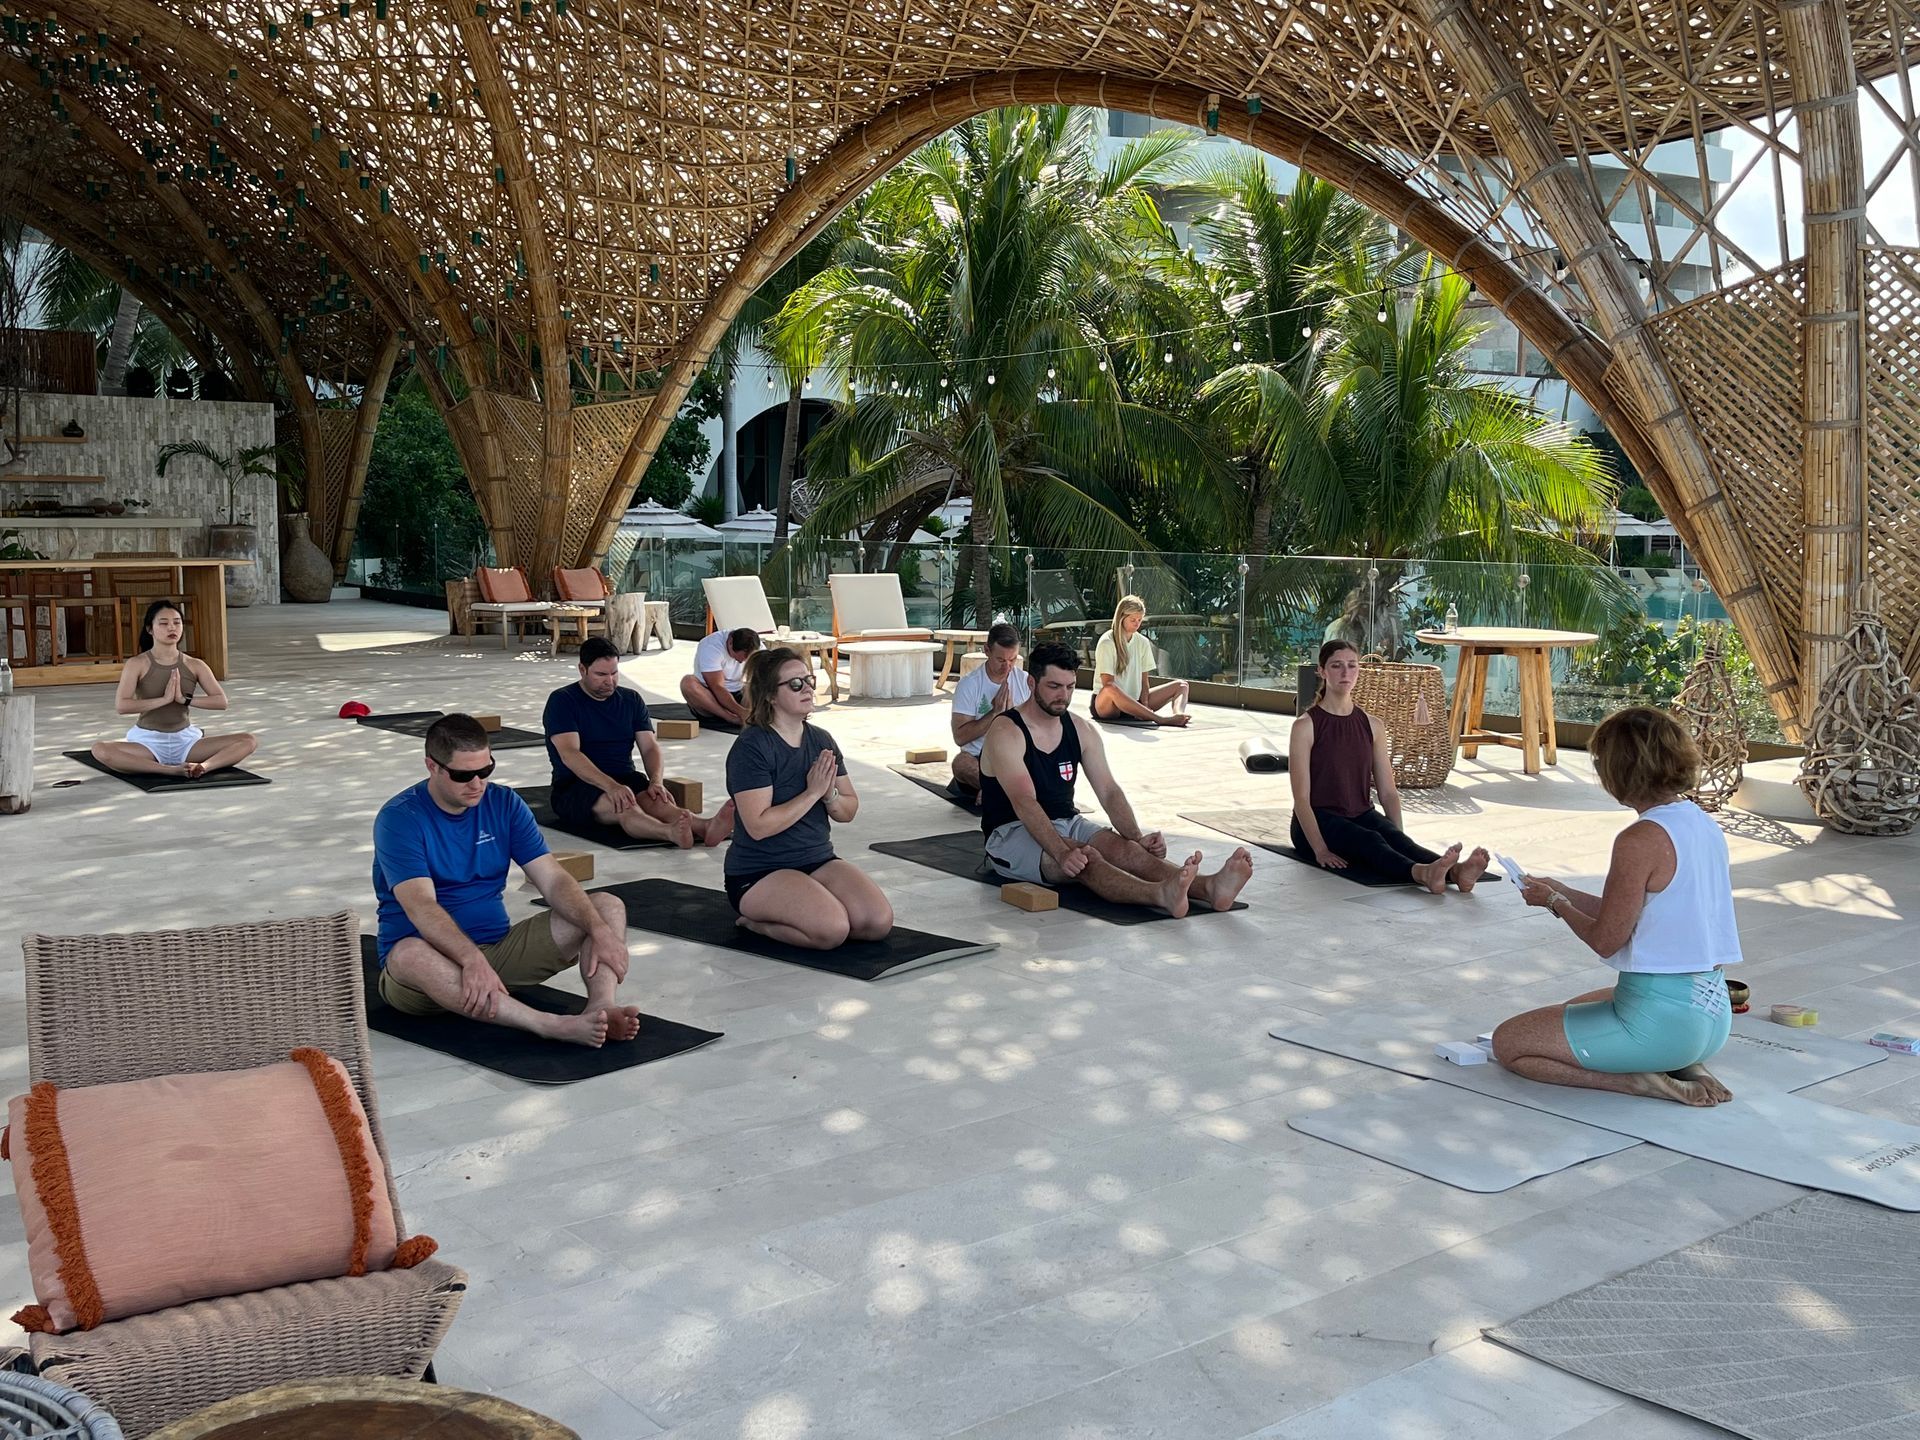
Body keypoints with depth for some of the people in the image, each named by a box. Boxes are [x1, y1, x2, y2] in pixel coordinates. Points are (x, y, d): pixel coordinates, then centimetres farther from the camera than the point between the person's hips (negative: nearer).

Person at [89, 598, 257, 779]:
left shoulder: (194, 665, 3)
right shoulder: (137, 665, -4)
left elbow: (221, 701, -7)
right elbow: (121, 706, -18)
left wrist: (184, 699, -19)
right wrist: (164, 699, -23)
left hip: (186, 739, 2)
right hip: (148, 740, -2)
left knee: (249, 741, -17)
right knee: (100, 749, -33)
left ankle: (205, 766, -43)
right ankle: (169, 769, -40)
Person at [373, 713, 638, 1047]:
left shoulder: (504, 804, 3)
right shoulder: (399, 818, -13)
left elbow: (554, 881, -3)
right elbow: (421, 906, -27)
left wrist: (600, 929, -22)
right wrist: (472, 959, -44)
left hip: (499, 948, 6)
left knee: (608, 907, -7)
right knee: (410, 955, -42)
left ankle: (601, 1007, -36)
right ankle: (552, 1026, -54)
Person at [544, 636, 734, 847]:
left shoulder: (631, 700, 13)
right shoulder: (563, 701, -4)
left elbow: (650, 747, 5)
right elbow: (569, 754, -18)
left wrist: (656, 781, -19)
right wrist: (611, 786, -34)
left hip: (626, 780, 4)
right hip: (576, 786, -4)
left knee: (655, 800, -32)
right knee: (623, 805, -38)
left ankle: (705, 828, -62)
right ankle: (671, 832, -69)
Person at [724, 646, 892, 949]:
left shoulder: (821, 740, 7)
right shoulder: (750, 747, -14)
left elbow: (849, 810, 10)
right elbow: (758, 826, -22)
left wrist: (830, 795, -13)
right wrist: (813, 793, -19)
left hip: (819, 860, 7)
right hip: (759, 874, -7)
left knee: (880, 922, -15)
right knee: (832, 929, -30)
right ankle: (756, 922, -1)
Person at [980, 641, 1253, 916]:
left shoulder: (1082, 730, 6)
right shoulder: (1006, 732, -16)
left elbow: (1109, 792, 0)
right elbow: (1025, 803, -28)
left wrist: (1138, 838, -19)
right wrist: (1062, 852, -43)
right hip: (1011, 833, -6)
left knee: (1124, 849, -25)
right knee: (1085, 858, -35)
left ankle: (1208, 887, -49)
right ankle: (1162, 894, -63)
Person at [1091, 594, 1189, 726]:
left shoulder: (1143, 642, 8)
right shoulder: (1106, 643, -10)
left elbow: (1144, 680, 6)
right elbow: (1108, 684, -18)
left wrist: (1144, 707, -14)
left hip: (1133, 702, 7)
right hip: (1106, 705, -6)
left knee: (1181, 685, -1)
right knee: (1110, 689, -42)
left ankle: (1178, 715, -37)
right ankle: (1161, 719, -47)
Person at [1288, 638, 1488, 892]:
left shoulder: (1372, 726, 8)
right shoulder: (1306, 726, -8)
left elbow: (1388, 792, 5)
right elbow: (1301, 797, -14)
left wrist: (1399, 837, -11)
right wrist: (1320, 850, -25)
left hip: (1361, 815, 4)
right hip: (1320, 820, -4)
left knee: (1393, 837, -29)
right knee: (1369, 841, -35)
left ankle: (1455, 872, -58)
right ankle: (1422, 874, -65)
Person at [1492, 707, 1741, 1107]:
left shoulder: (1641, 840, -21)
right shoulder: (1704, 824, 6)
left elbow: (1605, 940, -14)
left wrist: (1555, 904, 4)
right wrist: (1564, 893, 17)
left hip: (1660, 1019, -9)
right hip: (1714, 1012, 9)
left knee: (1507, 1043, 5)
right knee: (1579, 1007, 36)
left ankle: (1639, 1081, -5)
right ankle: (1686, 1067, 13)